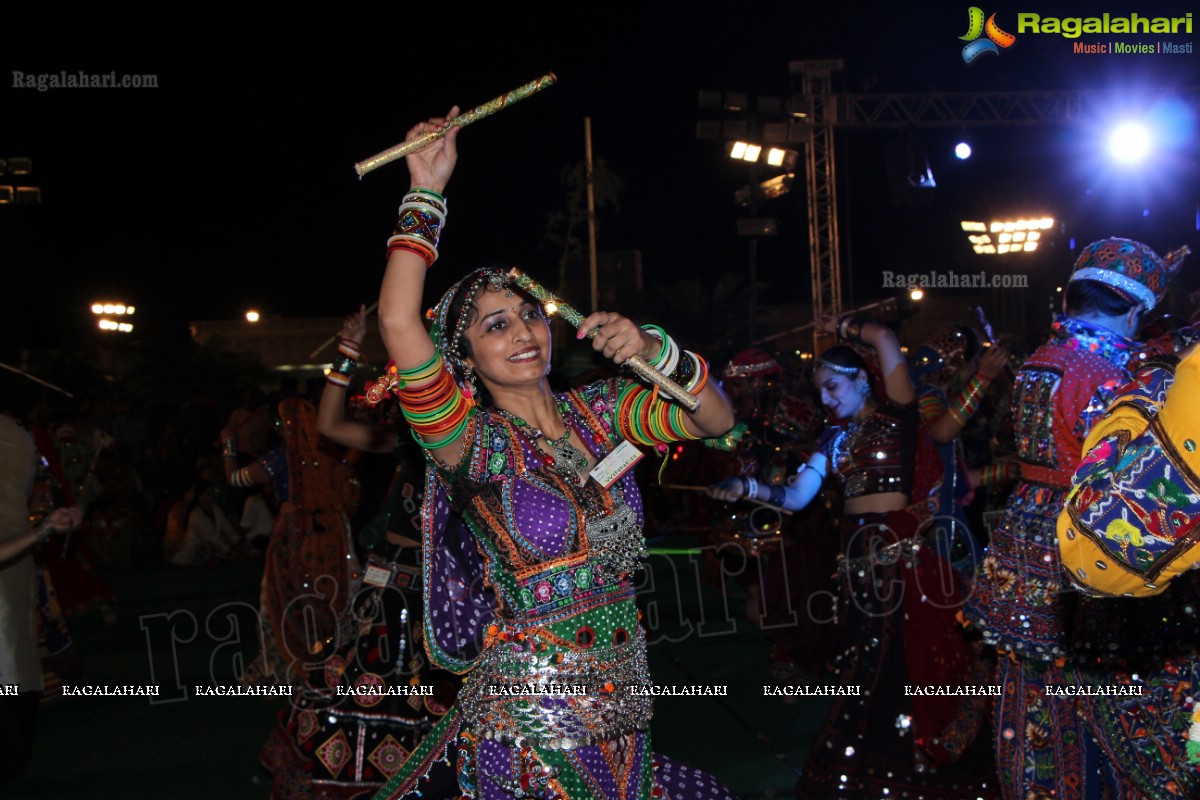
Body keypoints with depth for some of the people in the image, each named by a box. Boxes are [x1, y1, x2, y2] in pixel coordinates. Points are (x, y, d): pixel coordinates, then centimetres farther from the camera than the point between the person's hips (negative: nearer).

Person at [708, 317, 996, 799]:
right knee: (867, 666, 10)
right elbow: (796, 496, 5)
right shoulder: (834, 439, 13)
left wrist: (843, 328, 0)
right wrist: (749, 489, -10)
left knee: (913, 659, 0)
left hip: (904, 554, -6)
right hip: (859, 558, 6)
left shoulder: (897, 416, -4)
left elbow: (885, 341, -17)